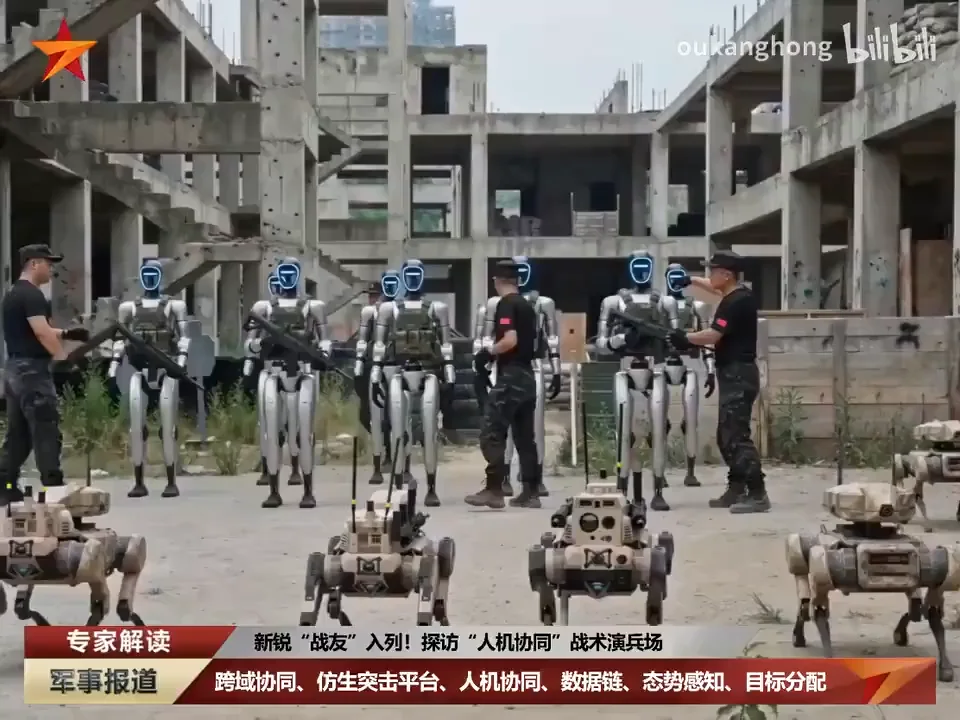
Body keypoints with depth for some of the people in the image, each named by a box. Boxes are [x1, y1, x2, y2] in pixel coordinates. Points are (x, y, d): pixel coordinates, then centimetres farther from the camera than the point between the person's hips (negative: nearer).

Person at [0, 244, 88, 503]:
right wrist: (65, 359, -25)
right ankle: (53, 487, -7)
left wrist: (67, 334, 15)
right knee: (46, 431, -7)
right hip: (32, 369, -10)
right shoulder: (32, 294, -14)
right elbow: (41, 332, -23)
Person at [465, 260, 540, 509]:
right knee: (525, 437, 10)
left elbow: (510, 340, -22)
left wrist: (488, 352, -8)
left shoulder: (505, 304, -9)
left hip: (510, 377, -9)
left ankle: (494, 490, -11)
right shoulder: (527, 305, 16)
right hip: (527, 376, 9)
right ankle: (530, 491, 11)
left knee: (492, 434, -7)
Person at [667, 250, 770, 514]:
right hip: (735, 373, 11)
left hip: (738, 375, -11)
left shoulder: (734, 303, -18)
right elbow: (715, 289, 35)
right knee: (726, 435, 14)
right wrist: (691, 280, 29)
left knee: (736, 436, -12)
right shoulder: (739, 295, 13)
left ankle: (758, 494, -13)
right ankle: (736, 490, 19)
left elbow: (712, 336, -21)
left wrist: (684, 338, -7)